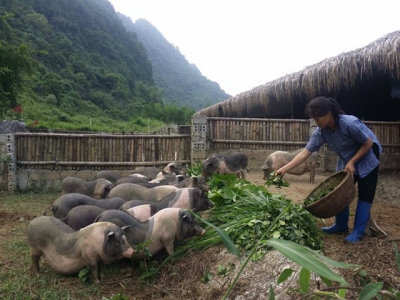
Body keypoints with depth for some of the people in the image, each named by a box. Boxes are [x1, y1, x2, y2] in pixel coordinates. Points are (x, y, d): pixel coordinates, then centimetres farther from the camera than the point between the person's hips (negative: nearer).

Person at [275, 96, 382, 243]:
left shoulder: (350, 123, -35)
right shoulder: (320, 132, -19)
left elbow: (369, 143, -22)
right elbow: (305, 153, -20)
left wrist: (352, 162, -26)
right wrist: (285, 168, -27)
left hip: (367, 156, -5)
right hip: (346, 160, 6)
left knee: (365, 193, -3)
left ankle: (359, 231, 4)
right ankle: (341, 225, 20)